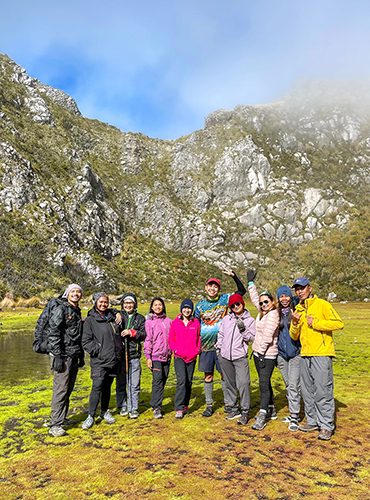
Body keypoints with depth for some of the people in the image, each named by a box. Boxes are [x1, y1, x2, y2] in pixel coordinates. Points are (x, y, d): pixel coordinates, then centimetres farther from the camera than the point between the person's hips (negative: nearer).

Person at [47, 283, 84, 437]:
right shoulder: (60, 309, -9)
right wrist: (57, 356, -19)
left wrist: (81, 356, 21)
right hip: (63, 355, -8)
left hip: (74, 357, 8)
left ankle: (62, 418, 25)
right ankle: (55, 425, 1)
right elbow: (53, 333, -15)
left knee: (69, 389, 13)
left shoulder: (77, 311, 15)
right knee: (60, 390, -6)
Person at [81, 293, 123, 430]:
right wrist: (97, 351, -14)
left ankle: (105, 412, 29)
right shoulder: (90, 320, -4)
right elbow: (86, 341, -8)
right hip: (99, 361, -5)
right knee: (97, 387, -10)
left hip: (113, 360, 5)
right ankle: (91, 416, 3)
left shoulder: (112, 317, 12)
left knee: (107, 387, 14)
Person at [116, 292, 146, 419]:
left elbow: (144, 334, 1)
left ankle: (133, 409, 16)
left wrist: (132, 332, -14)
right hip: (120, 354, 0)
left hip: (134, 355, 0)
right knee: (121, 382, 9)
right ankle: (122, 406, 25)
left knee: (134, 384, 3)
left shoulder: (140, 318, 9)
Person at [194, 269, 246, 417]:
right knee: (208, 376, 9)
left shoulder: (224, 299, -1)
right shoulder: (200, 304, 2)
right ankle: (209, 405, 20)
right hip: (206, 345, 1)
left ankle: (228, 403, 21)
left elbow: (242, 290, -5)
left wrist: (234, 276, -17)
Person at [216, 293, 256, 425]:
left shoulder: (250, 320, 1)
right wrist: (218, 348, 12)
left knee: (243, 383, -12)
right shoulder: (226, 319, 10)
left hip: (240, 357, -3)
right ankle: (232, 408, 26)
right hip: (225, 356, 4)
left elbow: (252, 338, -4)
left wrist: (243, 330, -19)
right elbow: (221, 334, 17)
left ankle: (245, 412, 1)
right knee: (229, 384, 12)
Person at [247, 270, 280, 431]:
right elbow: (254, 298, 25)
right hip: (258, 352, 9)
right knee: (264, 382, 17)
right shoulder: (262, 312, 9)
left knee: (264, 383, -8)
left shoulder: (273, 314, -16)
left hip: (267, 355, -9)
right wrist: (251, 282, 31)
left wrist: (261, 351, -19)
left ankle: (262, 417, -6)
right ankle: (271, 410, 31)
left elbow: (267, 335, -21)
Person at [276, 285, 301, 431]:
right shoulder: (277, 313, 7)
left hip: (295, 353, -4)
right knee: (288, 385, 14)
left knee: (293, 385, -6)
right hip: (281, 354, 5)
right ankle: (293, 413, 26)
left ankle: (294, 418, 2)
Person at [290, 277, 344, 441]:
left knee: (323, 390, -4)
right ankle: (312, 421, 25)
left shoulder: (322, 304, -4)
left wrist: (316, 323, -16)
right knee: (307, 391, 12)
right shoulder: (298, 310, 13)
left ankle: (326, 426, 7)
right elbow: (294, 337, 12)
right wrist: (294, 323, -7)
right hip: (305, 355, 6)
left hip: (322, 354, -6)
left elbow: (339, 323, -12)